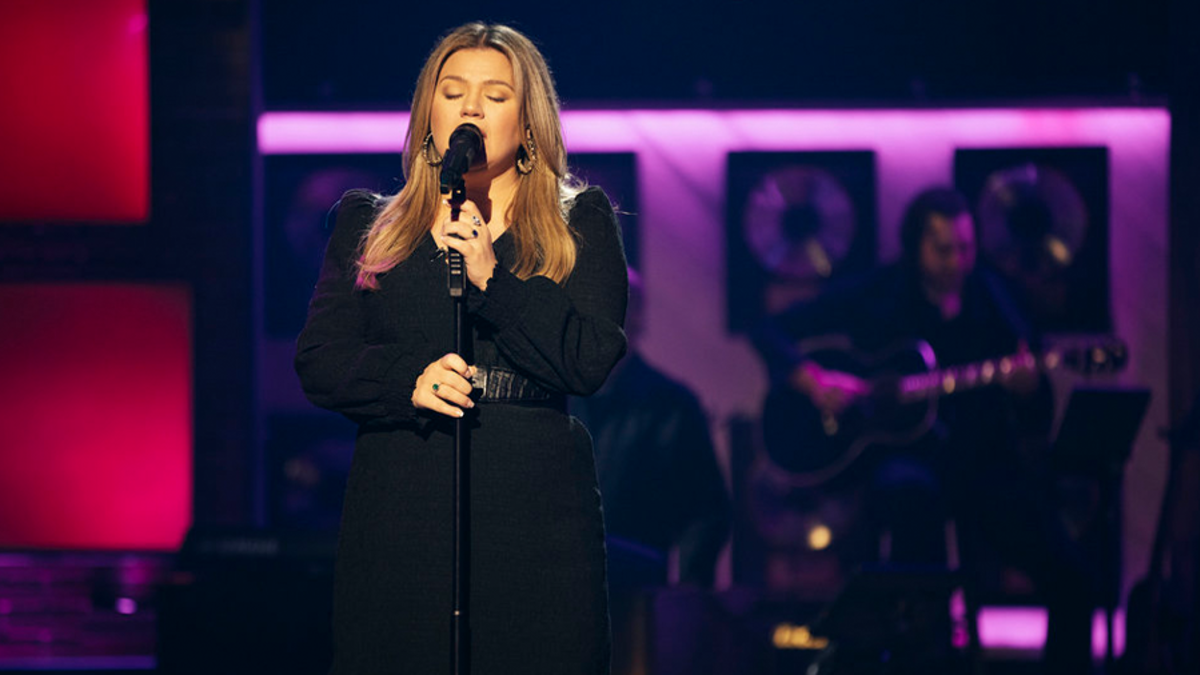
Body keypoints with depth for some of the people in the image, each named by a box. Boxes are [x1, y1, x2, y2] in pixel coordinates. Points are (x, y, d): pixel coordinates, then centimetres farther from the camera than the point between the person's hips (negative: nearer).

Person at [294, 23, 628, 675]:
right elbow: (318, 362, 5)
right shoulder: (366, 225, 16)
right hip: (397, 516, 1)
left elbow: (592, 360, -3)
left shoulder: (580, 224, 12)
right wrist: (409, 381, -14)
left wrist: (491, 277, -13)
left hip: (534, 518, -1)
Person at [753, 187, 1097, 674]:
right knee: (912, 489, -40)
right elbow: (772, 332, 4)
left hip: (981, 456, 2)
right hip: (896, 455, -2)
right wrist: (813, 381, -13)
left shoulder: (990, 300, 8)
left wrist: (1027, 388, -17)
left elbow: (1037, 422, 7)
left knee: (1071, 576, -17)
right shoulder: (875, 296, 3)